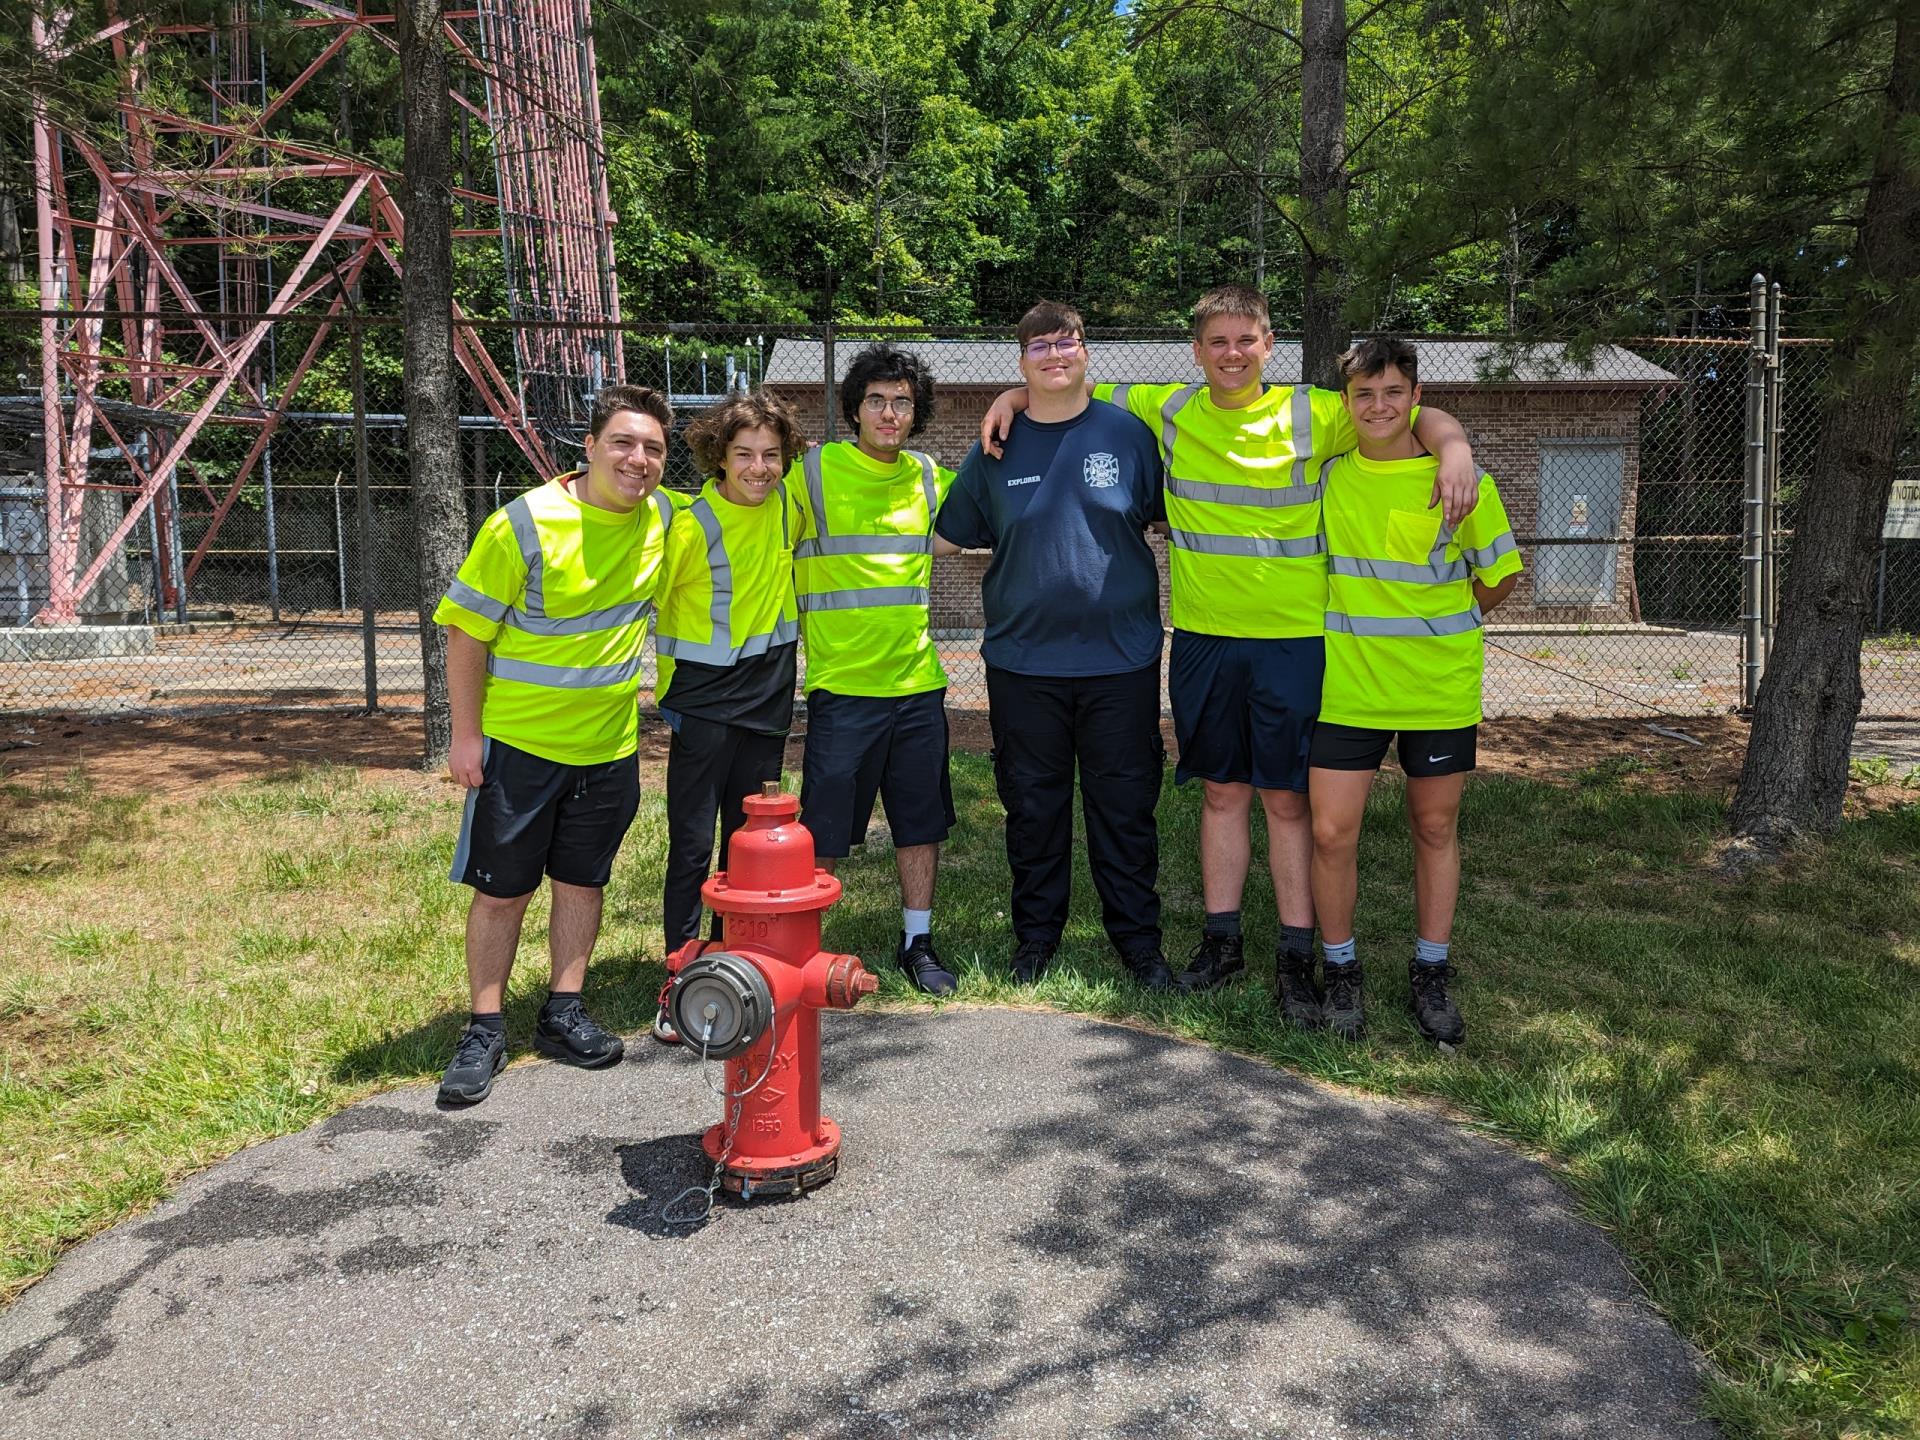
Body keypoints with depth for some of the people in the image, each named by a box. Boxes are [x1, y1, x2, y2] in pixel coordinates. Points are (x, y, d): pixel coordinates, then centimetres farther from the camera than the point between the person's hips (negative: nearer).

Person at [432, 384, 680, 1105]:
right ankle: (485, 1030, 16)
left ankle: (563, 1014, 26)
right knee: (500, 890, 4)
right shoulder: (524, 524, -17)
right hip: (518, 740, -4)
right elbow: (467, 632, -11)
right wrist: (466, 734, -12)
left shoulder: (661, 518, -3)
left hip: (608, 743, 4)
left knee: (582, 881, 13)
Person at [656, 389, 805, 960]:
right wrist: (667, 694, -5)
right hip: (704, 699, -5)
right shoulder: (694, 524, -16)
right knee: (692, 842, -2)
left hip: (768, 694, 5)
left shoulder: (788, 500, -4)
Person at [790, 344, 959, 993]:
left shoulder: (929, 478, 8)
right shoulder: (813, 471, -5)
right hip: (841, 682, -4)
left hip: (918, 680, 4)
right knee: (824, 832, 2)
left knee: (922, 819, 12)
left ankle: (918, 941, 27)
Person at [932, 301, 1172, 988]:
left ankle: (1138, 939, 21)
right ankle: (1035, 938, 25)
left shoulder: (1129, 433, 2)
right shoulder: (998, 448, 6)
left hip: (1120, 657, -1)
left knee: (1125, 806, 7)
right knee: (1033, 808, 10)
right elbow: (947, 537, 13)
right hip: (1023, 661, 1)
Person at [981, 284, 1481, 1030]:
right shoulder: (1167, 411, 4)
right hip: (1204, 637, 2)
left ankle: (1296, 956, 12)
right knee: (1223, 791, 12)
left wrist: (1455, 449, -18)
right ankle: (1222, 939, 25)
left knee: (1287, 798, 2)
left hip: (1293, 638, -2)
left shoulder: (1314, 414, -2)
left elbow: (1420, 416, 1)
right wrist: (1015, 395, -1)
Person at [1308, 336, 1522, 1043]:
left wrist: (1439, 623, 7)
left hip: (1442, 687, -1)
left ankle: (1431, 973, 26)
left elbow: (1500, 576, 4)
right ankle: (1340, 971, 17)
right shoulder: (1327, 476, 0)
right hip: (1348, 685, 1)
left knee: (1436, 828, 10)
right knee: (1331, 832, -3)